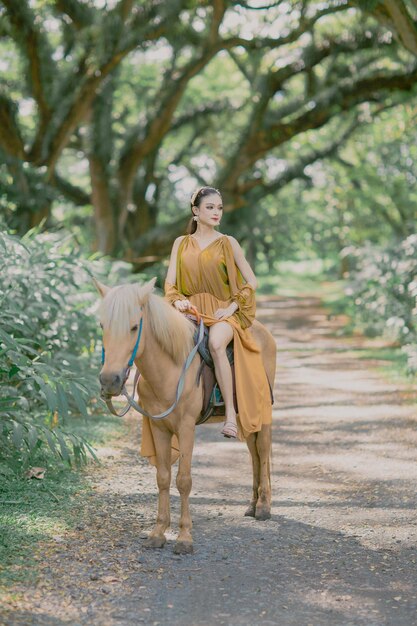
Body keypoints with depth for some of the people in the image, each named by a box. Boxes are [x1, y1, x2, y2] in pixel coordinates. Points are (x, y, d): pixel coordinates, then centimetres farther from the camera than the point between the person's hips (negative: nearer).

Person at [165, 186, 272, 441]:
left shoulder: (228, 243, 6)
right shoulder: (181, 243, 13)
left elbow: (251, 281, 6)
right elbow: (170, 282, 10)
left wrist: (233, 306, -7)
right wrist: (177, 300, -11)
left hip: (224, 311, -3)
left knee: (216, 342, -38)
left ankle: (231, 413, -34)